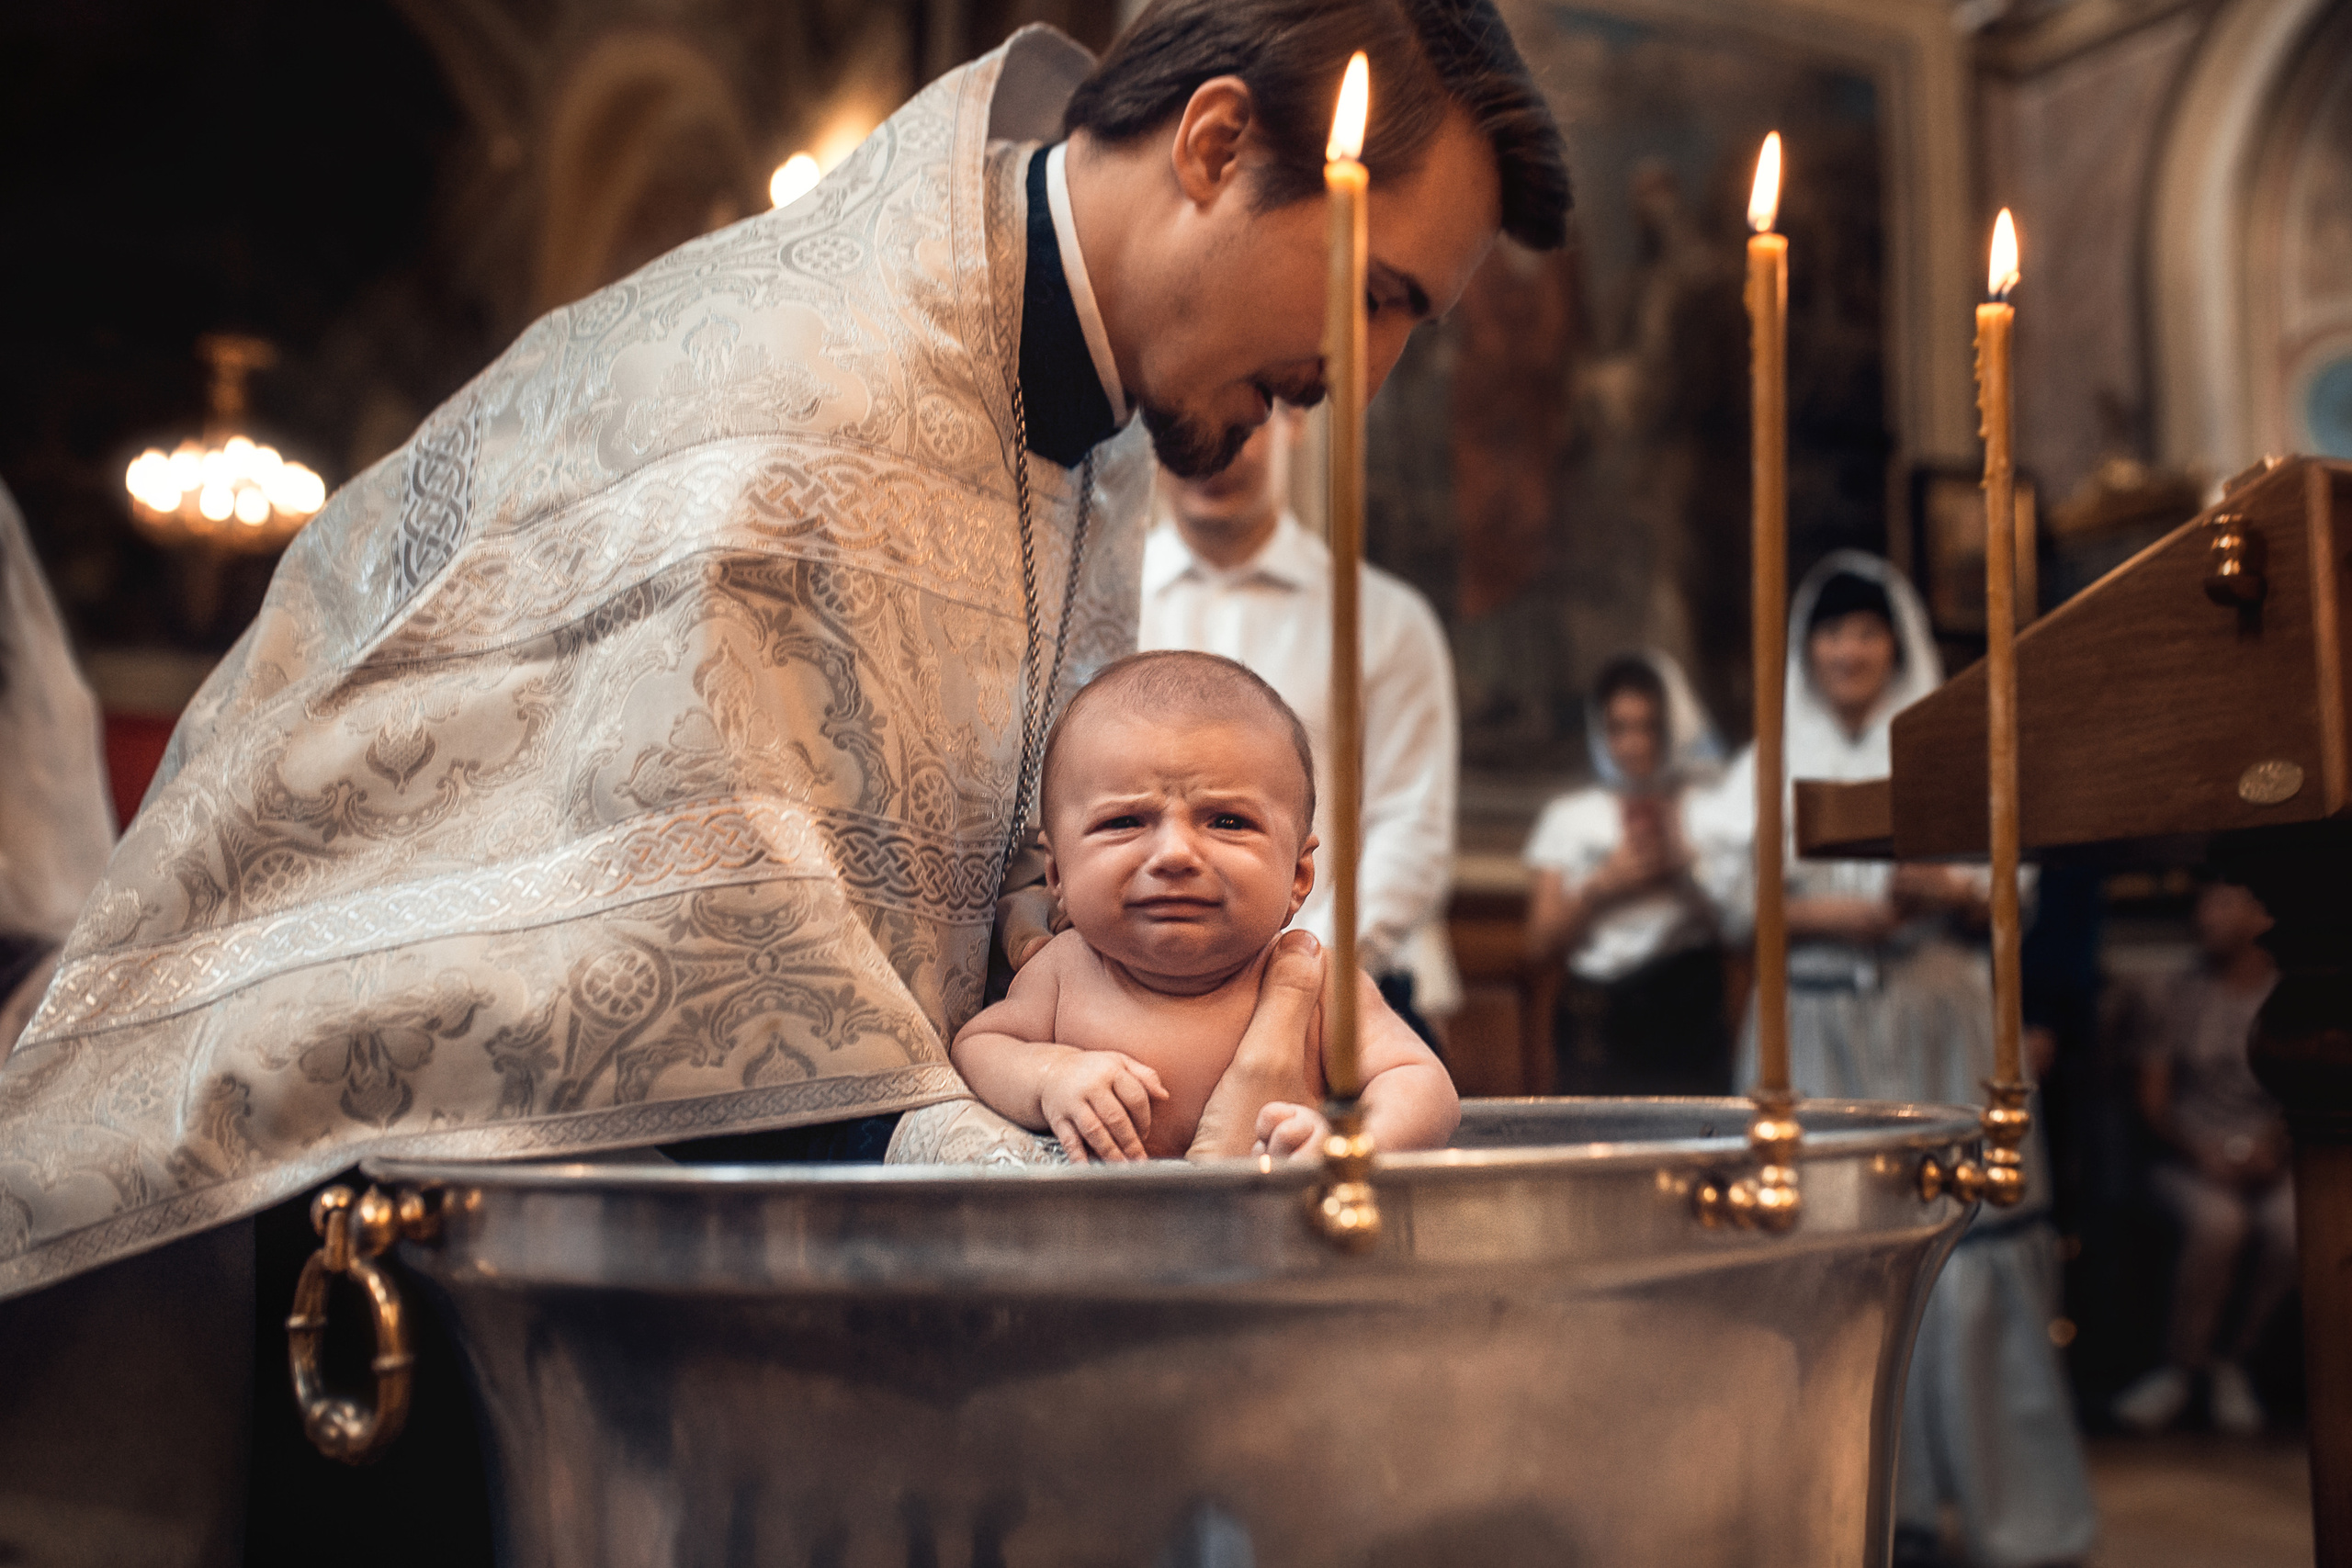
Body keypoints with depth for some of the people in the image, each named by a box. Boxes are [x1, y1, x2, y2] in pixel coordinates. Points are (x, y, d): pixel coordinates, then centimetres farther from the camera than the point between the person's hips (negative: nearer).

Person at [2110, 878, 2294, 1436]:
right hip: (2190, 1158, 0)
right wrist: (2197, 1149, -10)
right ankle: (2182, 1365, -13)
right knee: (2218, 1220, -33)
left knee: (2293, 1224, -32)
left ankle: (2233, 1357, -9)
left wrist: (2274, 1148, -15)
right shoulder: (2186, 992, 7)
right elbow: (2152, 1092, 5)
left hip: (2269, 1158, 1)